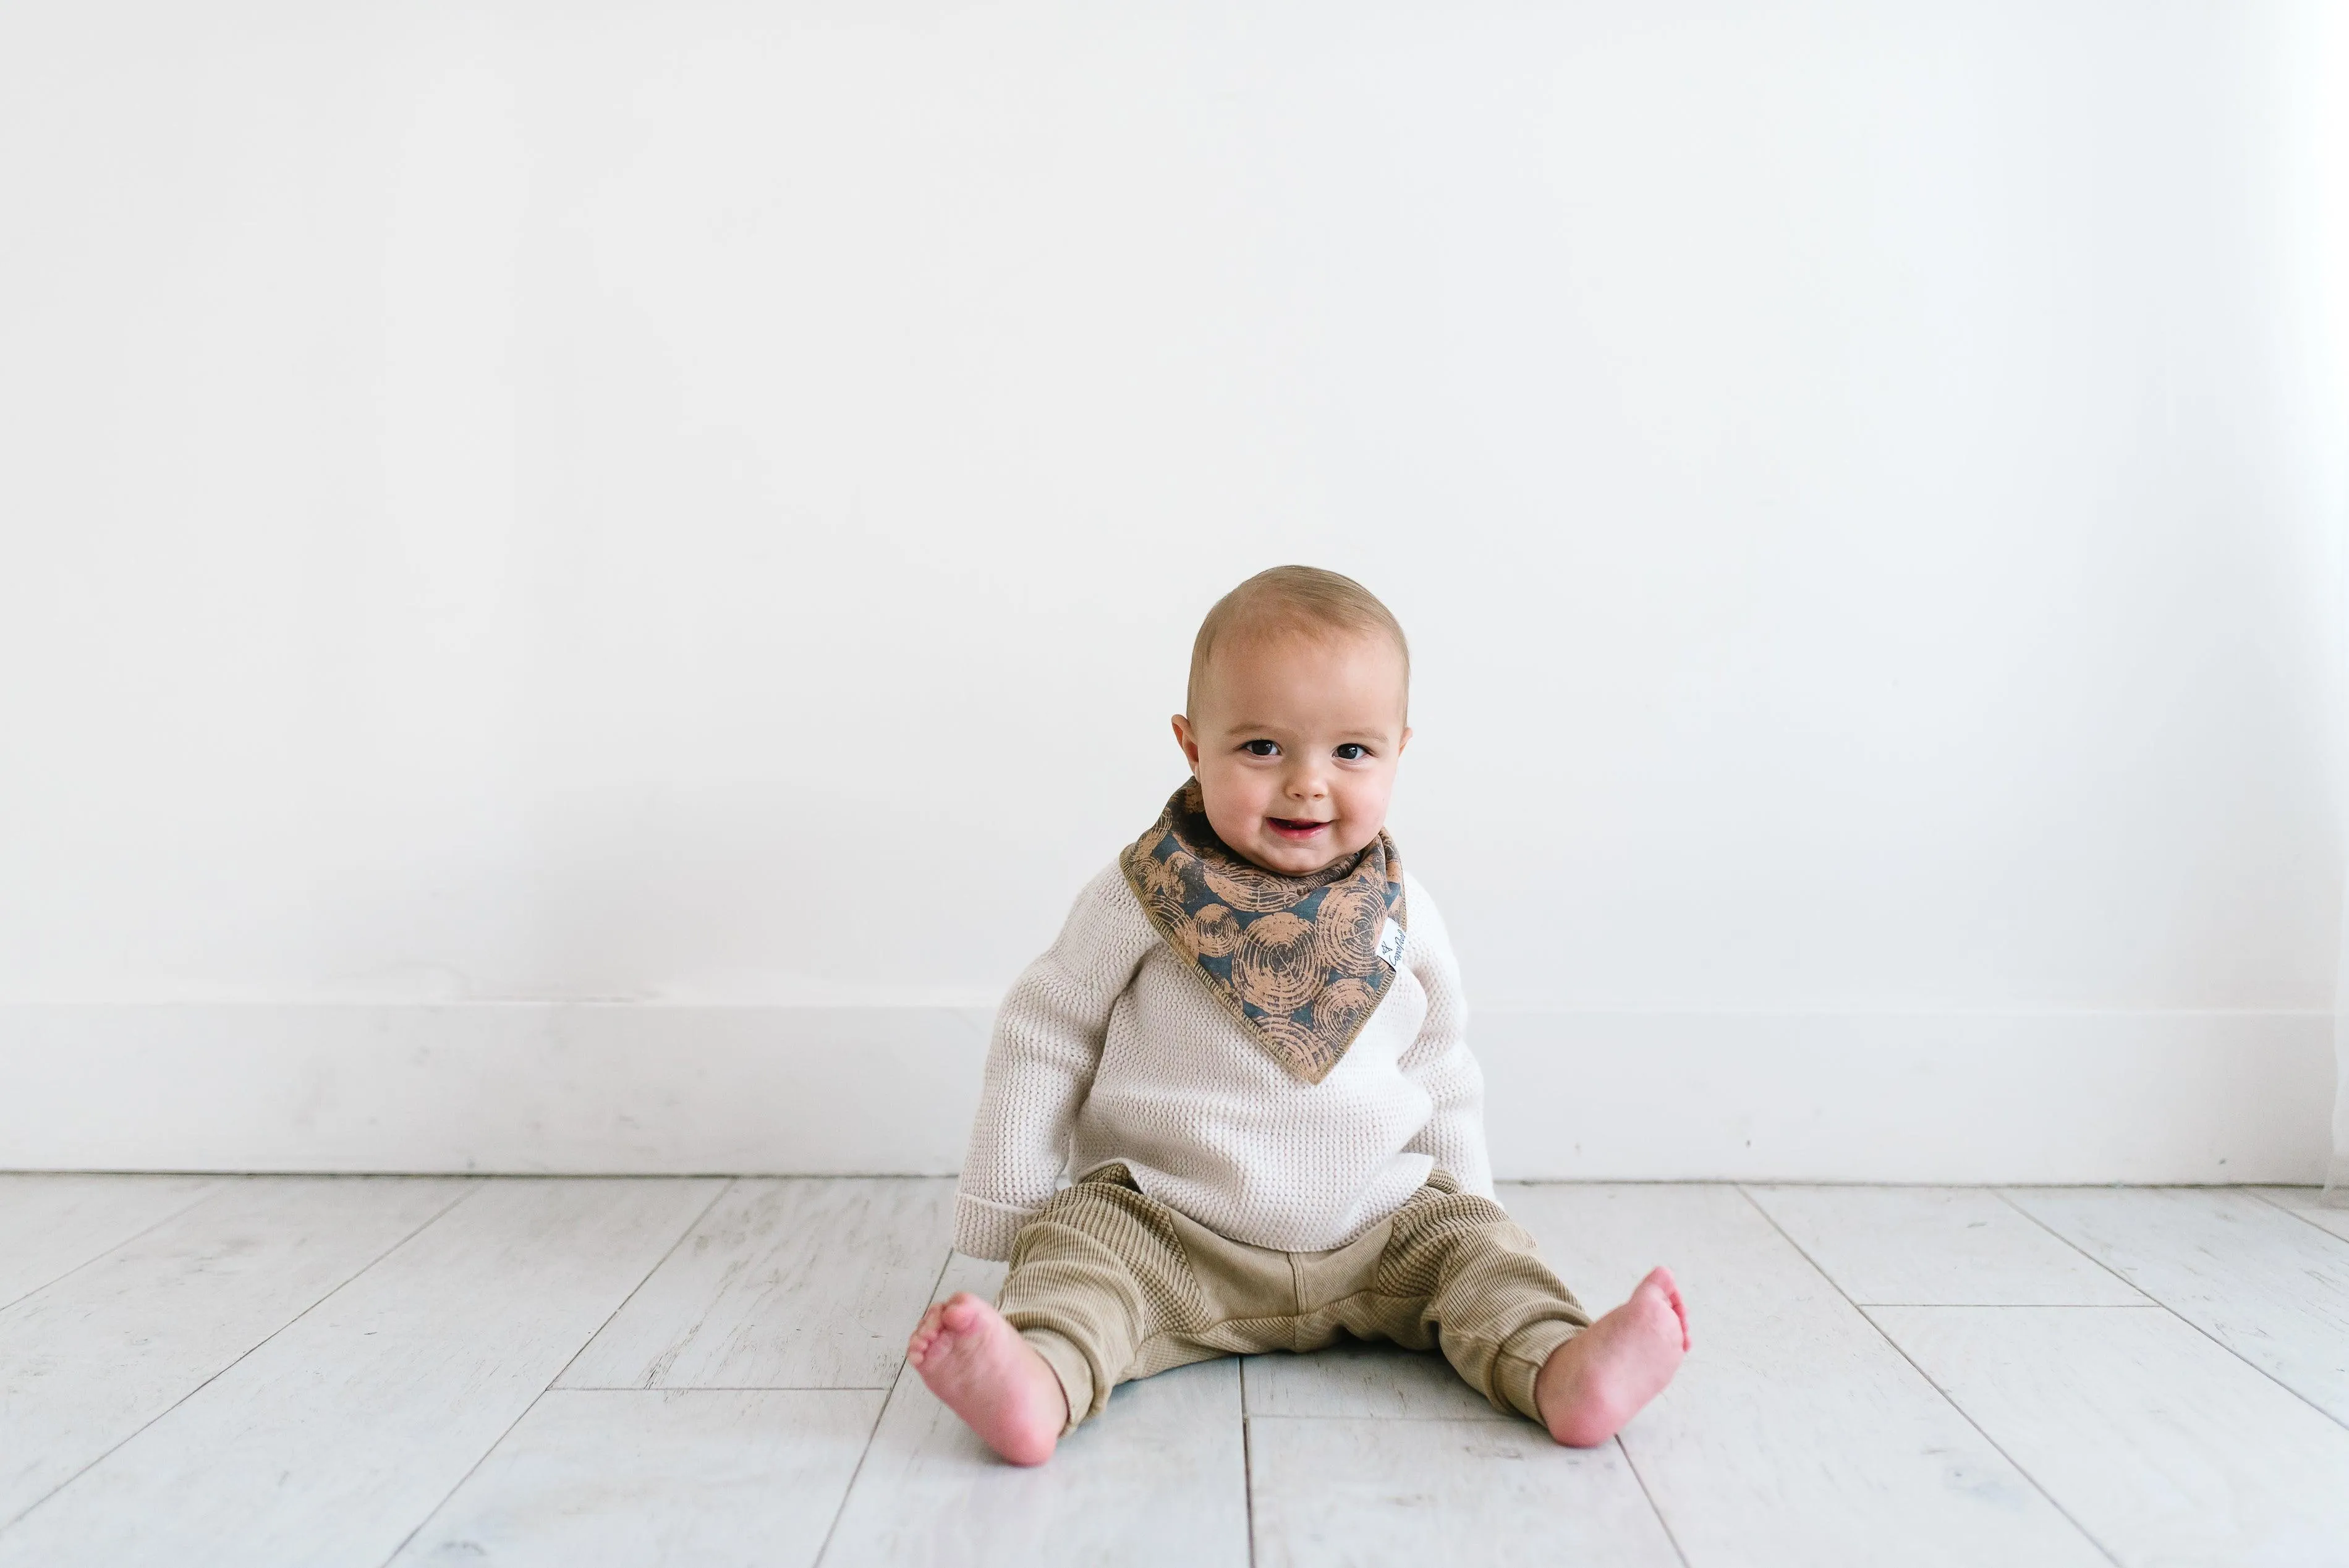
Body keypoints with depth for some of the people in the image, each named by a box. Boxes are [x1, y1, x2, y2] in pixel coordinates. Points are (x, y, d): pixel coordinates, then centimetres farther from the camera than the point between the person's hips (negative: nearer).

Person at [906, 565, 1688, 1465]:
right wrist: (1006, 1209, 1)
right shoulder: (1142, 899, -9)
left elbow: (1438, 1068, 17)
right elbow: (1043, 1040, 0)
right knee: (1074, 1251, -26)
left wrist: (1463, 1202, 18)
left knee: (1475, 1246, -12)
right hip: (1160, 1231, -3)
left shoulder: (1401, 916, 1)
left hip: (1376, 1234, 3)